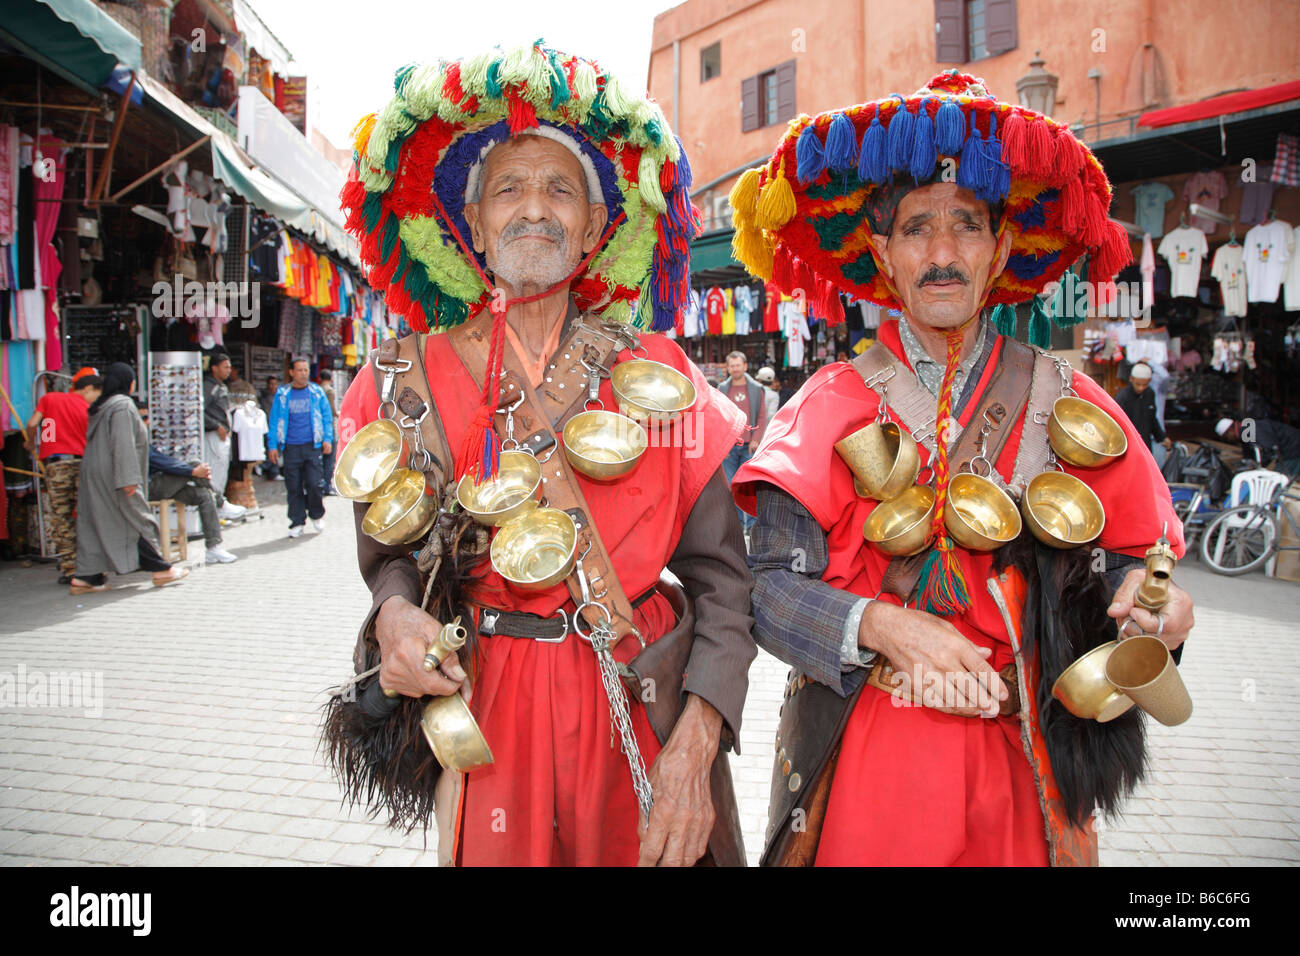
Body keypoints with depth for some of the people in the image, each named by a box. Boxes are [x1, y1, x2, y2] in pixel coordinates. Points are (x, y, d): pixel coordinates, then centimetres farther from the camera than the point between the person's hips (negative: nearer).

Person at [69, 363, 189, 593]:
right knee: (137, 520, -2)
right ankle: (160, 570, 5)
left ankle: (86, 576, 6)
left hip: (94, 475, 9)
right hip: (111, 475, -9)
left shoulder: (101, 406, 15)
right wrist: (129, 479, -21)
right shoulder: (122, 405, -13)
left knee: (94, 522, 7)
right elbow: (123, 444, -20)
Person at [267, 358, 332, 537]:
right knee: (294, 487, 2)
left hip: (312, 446, -1)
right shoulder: (282, 394, 7)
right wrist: (272, 445, 6)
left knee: (313, 484, -7)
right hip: (291, 447, 1)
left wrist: (327, 439, 1)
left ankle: (317, 515, 17)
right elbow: (274, 420, 10)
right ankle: (297, 523, 12)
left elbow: (327, 417, 12)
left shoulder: (317, 392, 7)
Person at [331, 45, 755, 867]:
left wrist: (696, 745, -18)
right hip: (485, 727, 1)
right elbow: (391, 550, 9)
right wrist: (396, 611, -14)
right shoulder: (409, 381, 0)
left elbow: (721, 575, -6)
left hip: (644, 722, 0)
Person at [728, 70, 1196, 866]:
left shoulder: (1064, 402, 0)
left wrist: (1149, 599, -17)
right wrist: (883, 627, -25)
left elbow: (1119, 555, 4)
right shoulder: (833, 403, -5)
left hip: (1020, 761, 2)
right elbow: (772, 584, -9)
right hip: (864, 761, -2)